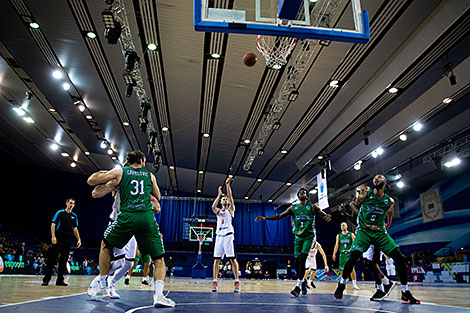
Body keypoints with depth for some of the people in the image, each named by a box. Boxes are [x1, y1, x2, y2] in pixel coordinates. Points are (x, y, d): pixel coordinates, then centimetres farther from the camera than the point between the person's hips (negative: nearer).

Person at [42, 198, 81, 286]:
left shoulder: (74, 216, 14)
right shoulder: (60, 212, 1)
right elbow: (53, 224, -3)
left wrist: (78, 239, 8)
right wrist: (53, 236, -14)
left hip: (68, 241, 5)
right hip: (58, 239, -4)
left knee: (64, 260, 6)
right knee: (52, 259, -6)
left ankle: (60, 280, 11)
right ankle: (46, 279, 0)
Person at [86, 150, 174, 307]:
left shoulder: (120, 171, 13)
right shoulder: (149, 175, 18)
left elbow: (91, 180, 13)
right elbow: (157, 197, 30)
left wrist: (102, 172, 32)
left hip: (127, 216, 0)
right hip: (147, 217, 0)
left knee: (106, 245, 28)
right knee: (159, 259, 9)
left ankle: (101, 288, 28)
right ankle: (159, 294, -11)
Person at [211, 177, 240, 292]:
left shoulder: (230, 209, 12)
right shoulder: (218, 211, 19)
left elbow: (230, 196, -1)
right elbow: (213, 206, -5)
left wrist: (227, 185, -5)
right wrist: (219, 195, -1)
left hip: (228, 235, -3)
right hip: (219, 236, 3)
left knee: (232, 259, -8)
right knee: (216, 259, 0)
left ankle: (237, 282, -7)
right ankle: (214, 282, 2)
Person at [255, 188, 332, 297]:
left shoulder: (312, 206, 1)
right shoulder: (293, 207, 9)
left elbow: (324, 215, -3)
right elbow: (280, 216, 9)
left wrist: (327, 217, -29)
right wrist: (265, 218, -1)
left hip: (308, 236, -3)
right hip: (298, 236, 3)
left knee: (302, 260, -14)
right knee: (297, 262, 2)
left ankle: (298, 287, -11)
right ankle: (303, 282, 26)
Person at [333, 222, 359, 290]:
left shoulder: (351, 234, 4)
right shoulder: (338, 235, 11)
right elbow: (337, 245, 12)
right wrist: (334, 254, 4)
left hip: (349, 254, -3)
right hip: (342, 254, 3)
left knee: (352, 268, -12)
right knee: (342, 269, 5)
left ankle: (354, 284, -6)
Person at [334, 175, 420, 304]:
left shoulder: (389, 201, 3)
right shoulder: (364, 196, -5)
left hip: (380, 233, 3)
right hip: (364, 231, -3)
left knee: (399, 257, -9)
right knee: (353, 258, -19)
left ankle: (405, 293, 7)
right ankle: (342, 284, 6)